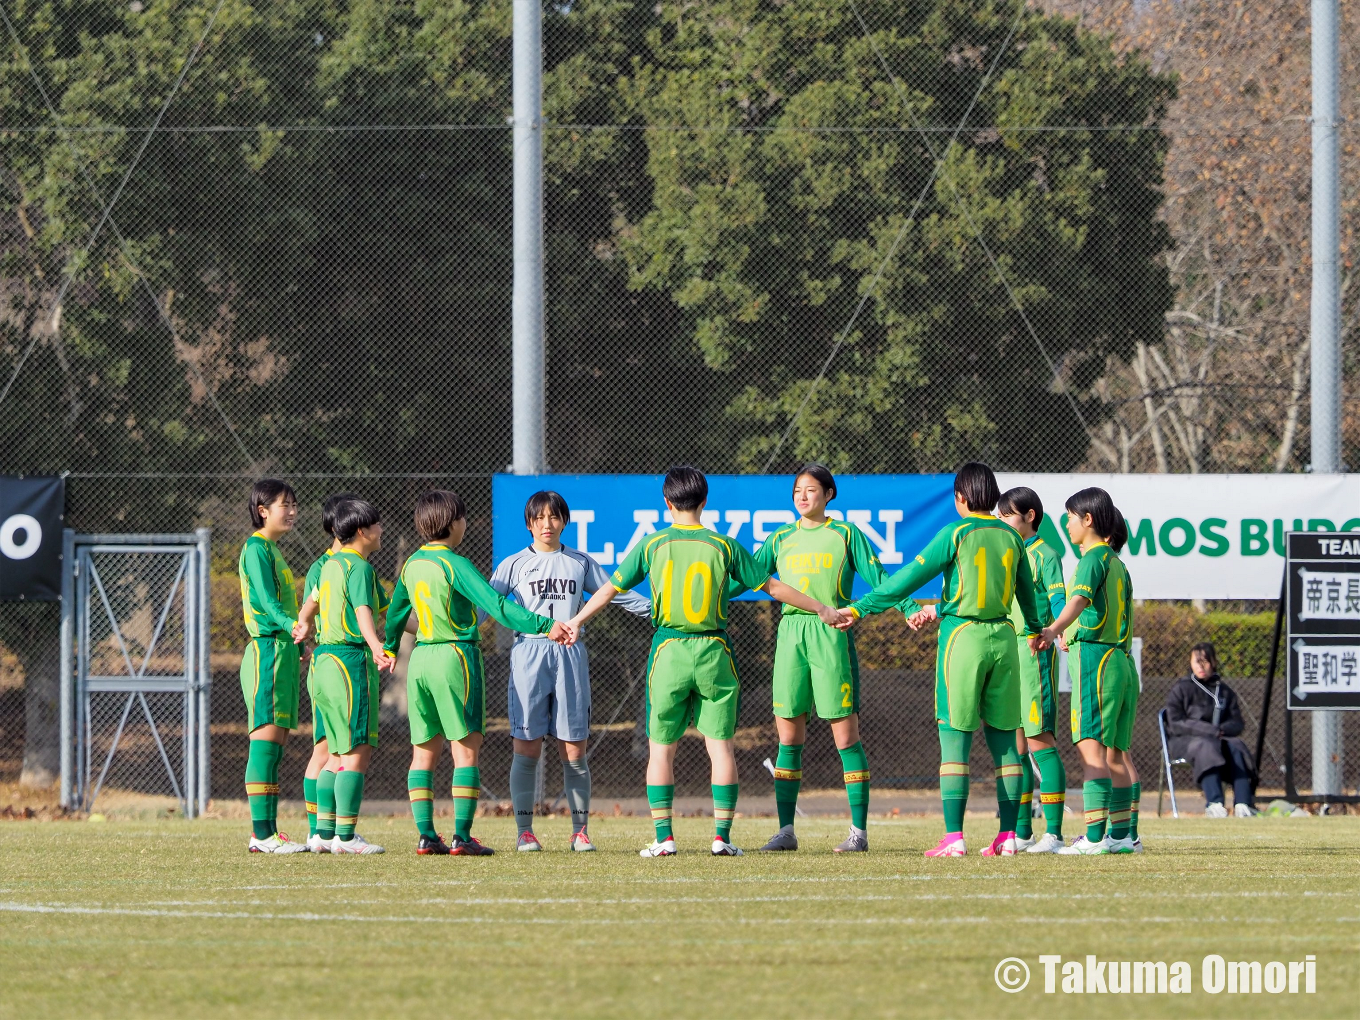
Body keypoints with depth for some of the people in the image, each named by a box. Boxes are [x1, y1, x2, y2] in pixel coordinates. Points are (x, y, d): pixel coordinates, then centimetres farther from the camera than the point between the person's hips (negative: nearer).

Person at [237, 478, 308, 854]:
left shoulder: (272, 551, 22)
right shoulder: (256, 548, -8)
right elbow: (267, 602, -21)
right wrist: (293, 626, -37)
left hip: (282, 652, 10)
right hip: (267, 650, -10)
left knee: (274, 745, 8)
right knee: (266, 739, -13)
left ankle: (267, 831, 9)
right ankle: (262, 832, -16)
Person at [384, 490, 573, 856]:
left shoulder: (412, 565, 10)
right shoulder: (454, 565, -12)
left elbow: (395, 611, 25)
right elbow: (495, 605, -20)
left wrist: (389, 649, 43)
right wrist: (544, 625, -23)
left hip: (420, 660, 7)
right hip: (455, 655, -7)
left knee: (424, 751, 9)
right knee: (466, 749, -3)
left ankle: (425, 835, 5)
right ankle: (461, 837, -8)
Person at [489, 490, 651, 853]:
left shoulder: (580, 563, 14)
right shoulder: (515, 564, 7)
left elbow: (618, 594, 18)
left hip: (570, 656, 2)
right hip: (529, 654, -2)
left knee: (574, 750, 0)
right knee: (527, 748, -5)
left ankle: (580, 830, 7)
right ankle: (524, 831, 1)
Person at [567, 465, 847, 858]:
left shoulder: (652, 545, 1)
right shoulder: (723, 546, 2)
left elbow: (610, 589, 8)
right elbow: (772, 587, 8)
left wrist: (576, 621, 23)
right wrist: (821, 609, 19)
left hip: (669, 651, 0)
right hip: (713, 650, 0)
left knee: (661, 749, 7)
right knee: (720, 745, 5)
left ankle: (664, 837, 2)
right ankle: (722, 836, -1)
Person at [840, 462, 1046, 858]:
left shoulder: (956, 533, -6)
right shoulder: (1010, 537, 9)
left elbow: (910, 577, -7)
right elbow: (1027, 590, 24)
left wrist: (859, 608, -1)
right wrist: (1035, 627, 44)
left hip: (962, 634, -5)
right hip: (1002, 637, 5)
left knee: (954, 737, -3)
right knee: (1003, 738, 8)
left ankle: (954, 837, -8)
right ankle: (1008, 836, 5)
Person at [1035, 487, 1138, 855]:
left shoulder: (1094, 557, -7)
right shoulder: (1117, 562, 20)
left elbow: (1080, 598, -28)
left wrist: (1053, 630, -45)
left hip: (1094, 659, -9)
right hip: (1120, 659, 9)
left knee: (1091, 749, -14)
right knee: (1116, 752, 13)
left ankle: (1094, 837, -21)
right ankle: (1121, 834, 16)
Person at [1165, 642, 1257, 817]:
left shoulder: (1225, 692, 16)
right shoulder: (1181, 689, 5)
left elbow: (1237, 724, 10)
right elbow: (1175, 724, -6)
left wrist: (1221, 730, -14)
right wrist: (1208, 730, -17)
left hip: (1219, 738, 3)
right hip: (1183, 742, -3)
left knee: (1236, 746, -30)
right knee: (1206, 746, -38)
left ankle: (1243, 803, -42)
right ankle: (1214, 803, -53)